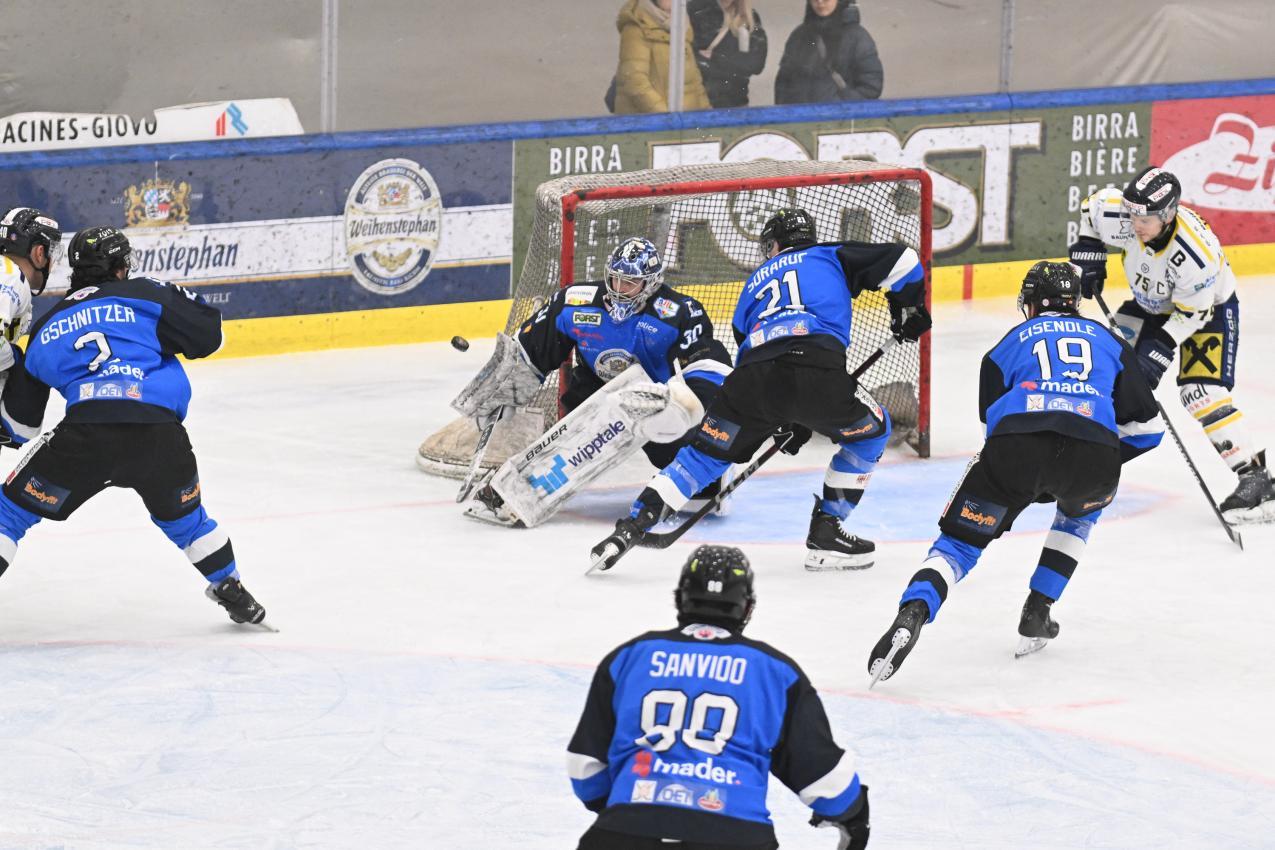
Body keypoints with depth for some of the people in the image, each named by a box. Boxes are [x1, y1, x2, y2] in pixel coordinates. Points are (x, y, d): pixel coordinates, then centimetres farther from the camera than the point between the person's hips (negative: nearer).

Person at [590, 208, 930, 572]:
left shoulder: (754, 284, 37)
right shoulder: (832, 256, 28)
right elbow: (901, 259, 19)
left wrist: (786, 421, 46)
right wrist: (908, 309, 37)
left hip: (753, 377, 3)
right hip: (817, 370, -3)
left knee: (708, 452, 20)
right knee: (871, 430, 24)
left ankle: (632, 526, 9)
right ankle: (826, 534, 20)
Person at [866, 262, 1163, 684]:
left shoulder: (1010, 343, 30)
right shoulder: (1108, 341, 32)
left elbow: (993, 420, 28)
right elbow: (1147, 426, 26)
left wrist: (1033, 477, 45)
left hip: (1016, 443, -1)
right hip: (1092, 452, 1)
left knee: (960, 541, 9)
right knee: (1082, 510, 36)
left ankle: (913, 613, -21)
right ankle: (1036, 616, 26)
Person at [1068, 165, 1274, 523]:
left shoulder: (1196, 254, -40)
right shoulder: (1122, 217, -27)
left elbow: (1192, 314, -28)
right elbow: (1093, 204, -3)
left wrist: (1162, 347, -32)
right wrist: (1088, 251, -6)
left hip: (1209, 308, -7)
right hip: (1152, 303, 7)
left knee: (1201, 393, -22)